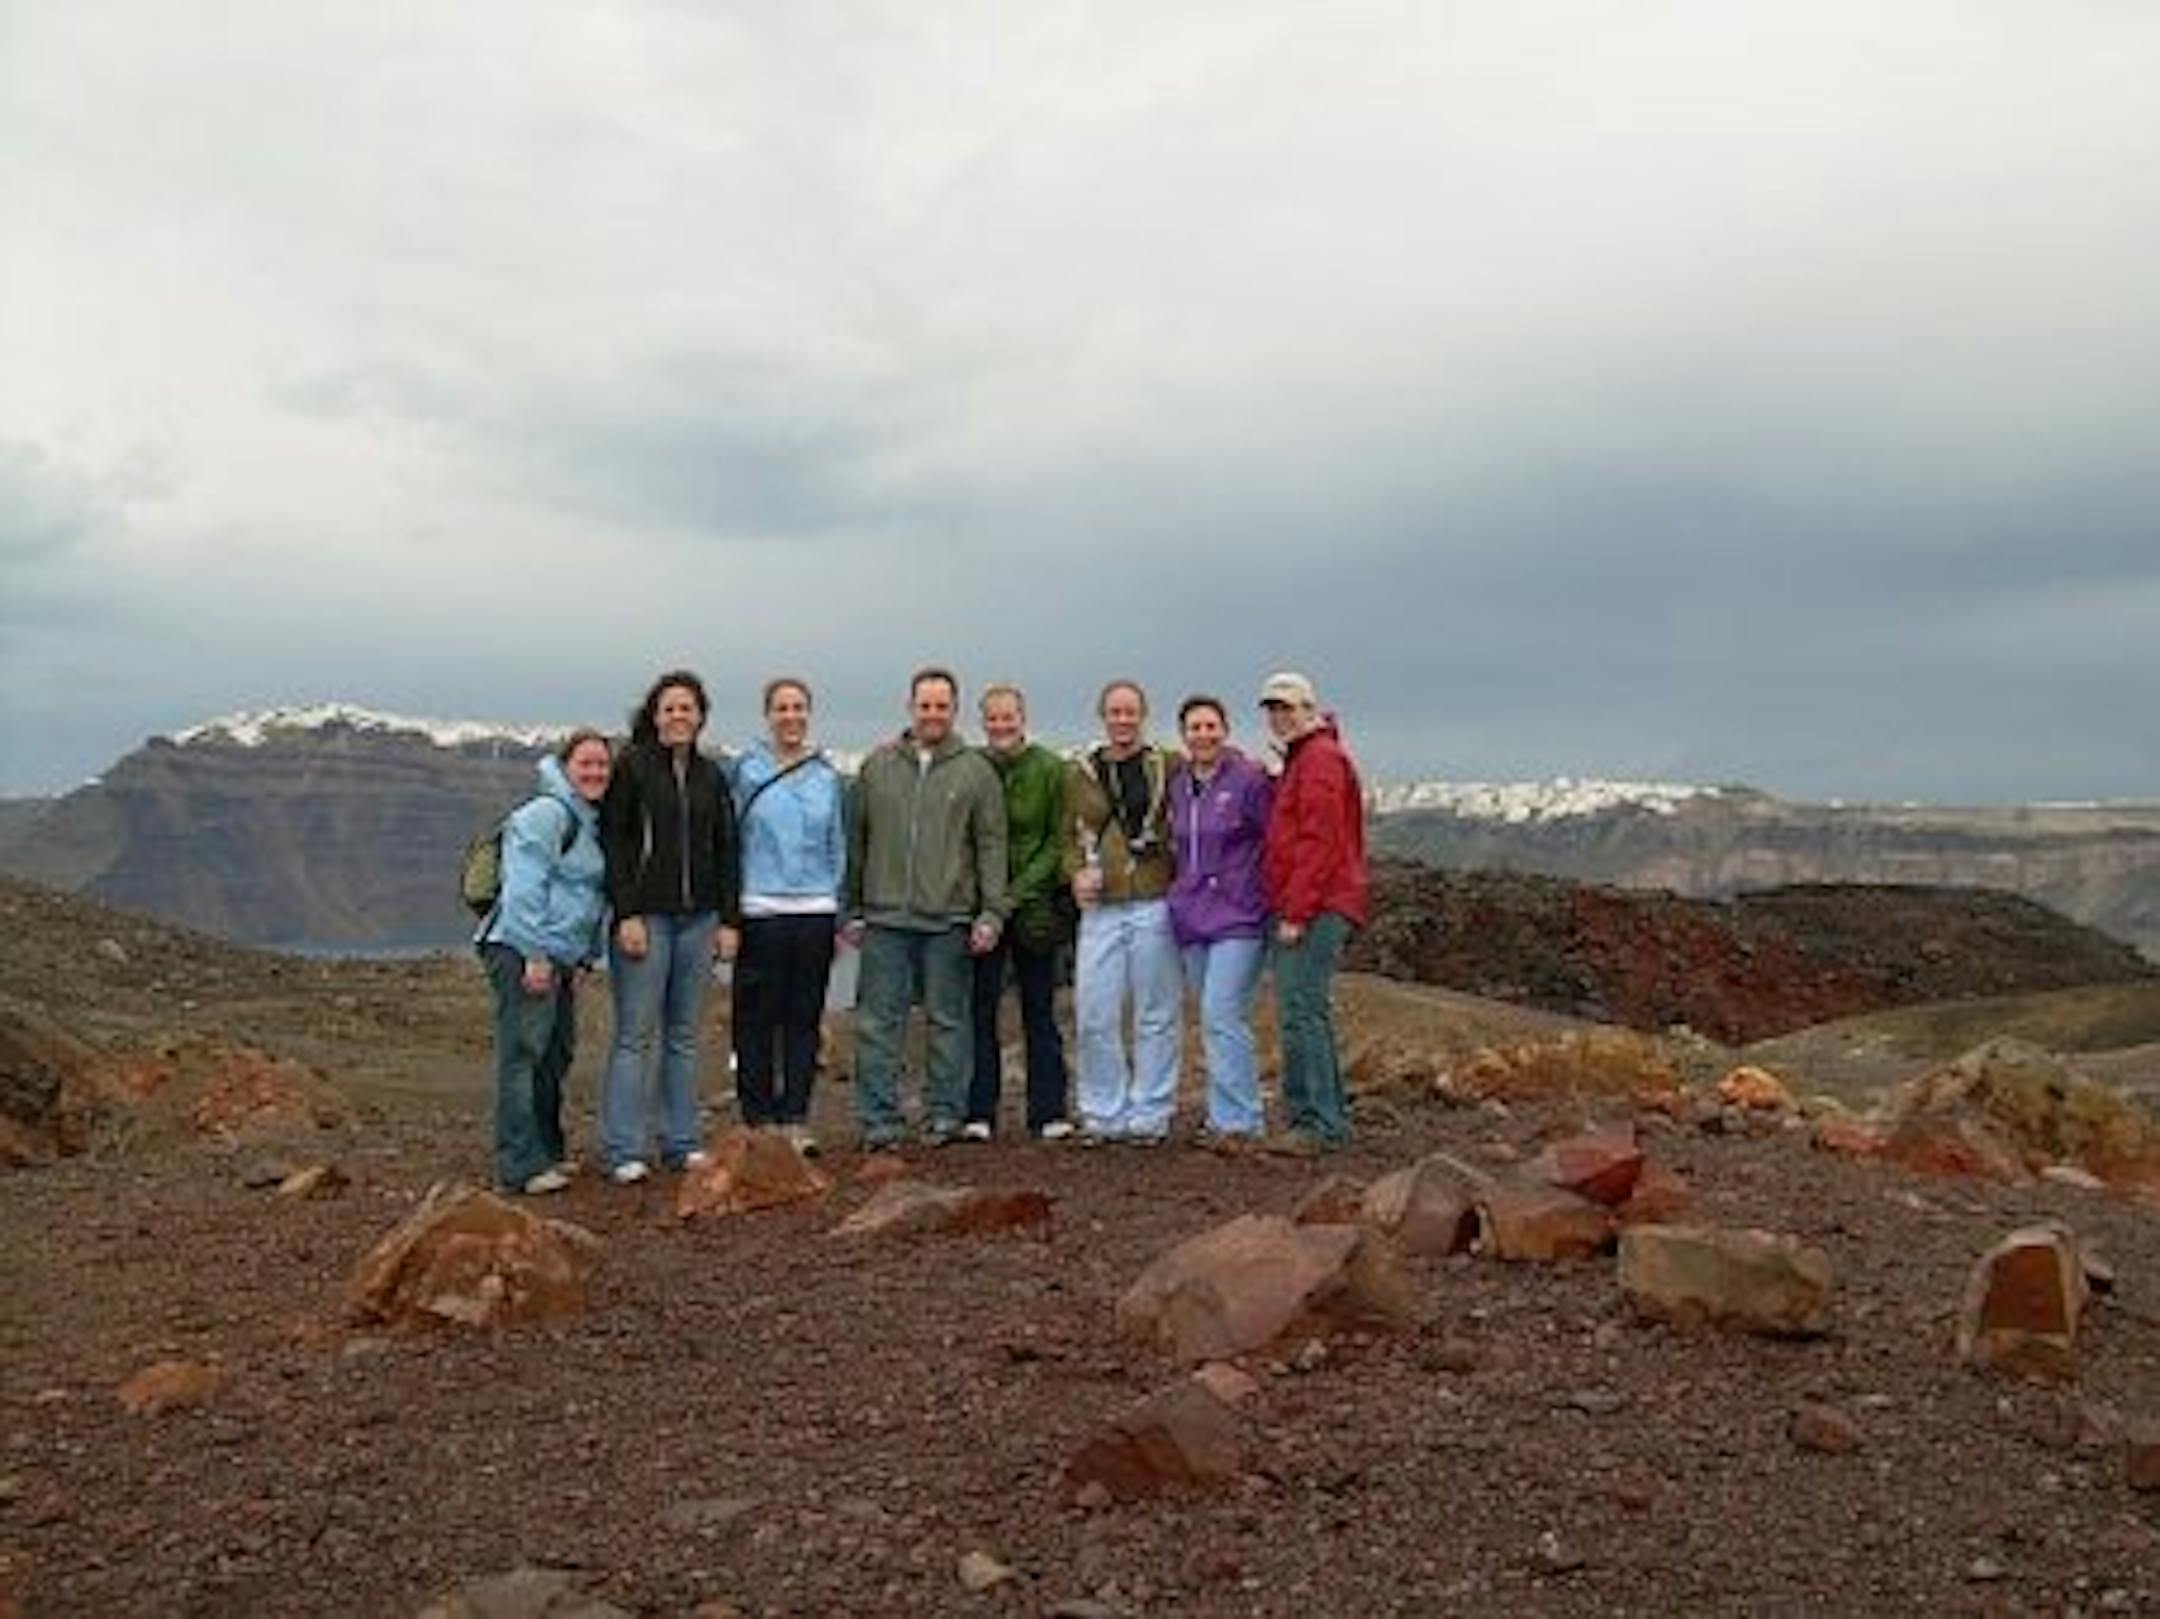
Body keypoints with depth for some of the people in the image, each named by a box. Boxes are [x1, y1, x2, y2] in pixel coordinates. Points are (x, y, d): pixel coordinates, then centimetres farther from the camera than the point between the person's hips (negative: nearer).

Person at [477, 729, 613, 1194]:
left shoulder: (594, 823, 19)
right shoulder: (546, 814, -11)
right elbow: (524, 888, -18)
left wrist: (582, 959, 19)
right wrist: (536, 955, -21)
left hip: (557, 958, 10)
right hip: (521, 951, -10)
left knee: (556, 1054, 14)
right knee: (523, 1054, -9)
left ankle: (546, 1151, 25)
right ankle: (520, 1165, -8)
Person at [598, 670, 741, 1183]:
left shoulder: (710, 775, 12)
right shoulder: (631, 767, -2)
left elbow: (726, 849, 13)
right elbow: (613, 843, -7)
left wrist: (729, 919, 7)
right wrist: (627, 915, -14)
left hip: (697, 918, 5)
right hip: (644, 917, -5)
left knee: (684, 1034, 10)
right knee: (635, 1033, -3)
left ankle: (682, 1143, 17)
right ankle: (624, 1151, 2)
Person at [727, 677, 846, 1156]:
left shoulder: (828, 777, 10)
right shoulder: (746, 772, 1)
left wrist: (841, 916, 10)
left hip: (815, 913, 3)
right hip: (761, 913, -3)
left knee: (806, 1021, 7)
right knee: (756, 1021, 1)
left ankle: (796, 1121, 14)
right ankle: (758, 1120, 11)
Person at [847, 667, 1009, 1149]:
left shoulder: (976, 771, 4)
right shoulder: (877, 766, 9)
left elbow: (991, 847, 3)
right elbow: (856, 841, 11)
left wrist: (991, 913, -5)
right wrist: (853, 909, 8)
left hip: (949, 919, -1)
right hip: (885, 917, 1)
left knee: (947, 1020, 6)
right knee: (878, 1022, 2)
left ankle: (944, 1116, 16)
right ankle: (880, 1121, 8)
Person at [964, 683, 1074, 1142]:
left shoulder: (1050, 769, -2)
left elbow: (1059, 840, -1)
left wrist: (1019, 891, -10)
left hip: (1034, 907, -1)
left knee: (1040, 1011, 6)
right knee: (980, 1009, 2)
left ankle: (1047, 1113, 11)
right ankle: (979, 1113, 9)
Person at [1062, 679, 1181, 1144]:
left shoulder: (1168, 766, 4)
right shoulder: (1079, 773, 11)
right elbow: (1068, 837, 19)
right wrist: (1076, 874, 0)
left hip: (1155, 905, -2)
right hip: (1101, 909, 2)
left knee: (1157, 1015, 3)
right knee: (1094, 1015, 1)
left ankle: (1150, 1115, 13)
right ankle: (1103, 1114, 13)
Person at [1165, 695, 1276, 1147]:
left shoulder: (1248, 780, -8)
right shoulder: (1177, 786, 12)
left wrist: (1270, 900, -7)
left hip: (1238, 917, -7)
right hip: (1192, 919, 7)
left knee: (1222, 1016, -14)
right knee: (1215, 1020, 11)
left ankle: (1237, 1121, -8)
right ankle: (1228, 1117, 19)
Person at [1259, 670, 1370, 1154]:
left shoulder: (1321, 757, -9)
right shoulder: (1301, 759, 24)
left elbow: (1318, 843, -17)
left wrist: (1295, 913, -20)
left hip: (1314, 910, -11)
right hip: (1304, 909, 11)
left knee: (1300, 1012, -13)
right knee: (1309, 1013, 13)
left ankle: (1317, 1123, -11)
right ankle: (1331, 1119, 19)